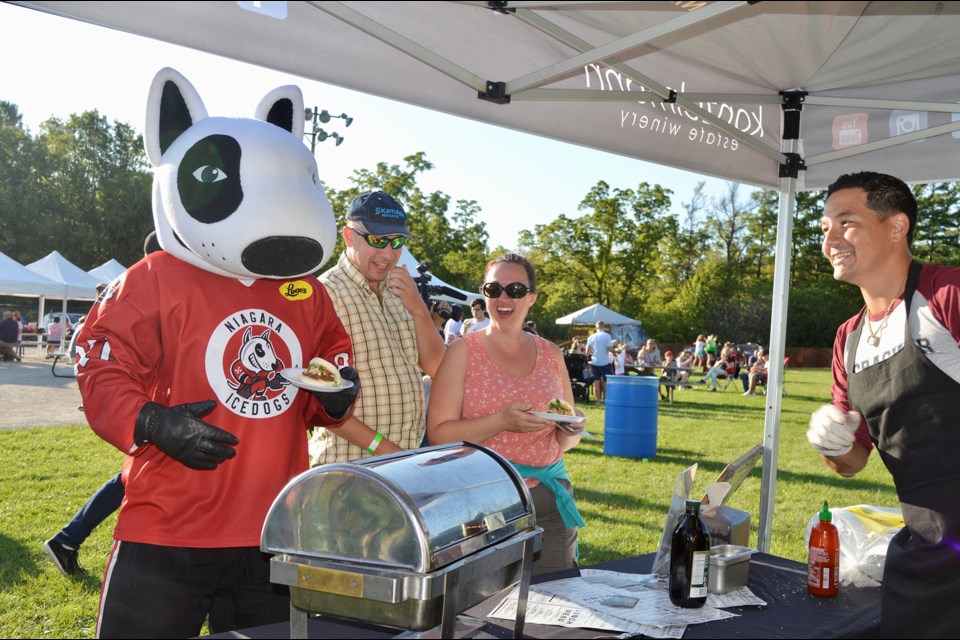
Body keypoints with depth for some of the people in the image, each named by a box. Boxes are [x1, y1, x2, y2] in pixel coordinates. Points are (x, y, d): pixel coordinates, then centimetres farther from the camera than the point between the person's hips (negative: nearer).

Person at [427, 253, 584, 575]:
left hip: (549, 500, 4)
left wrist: (571, 429, -4)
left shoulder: (551, 355, 9)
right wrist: (502, 422, -20)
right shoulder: (464, 352, -2)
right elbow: (439, 433, -9)